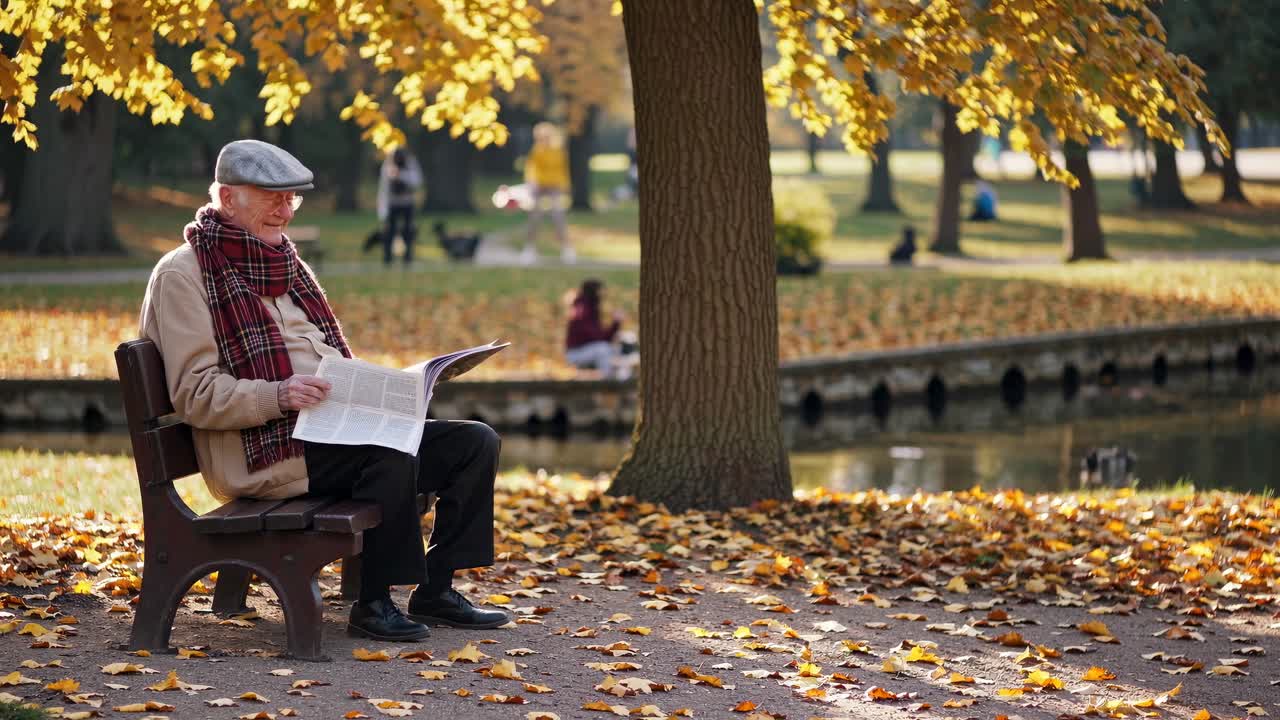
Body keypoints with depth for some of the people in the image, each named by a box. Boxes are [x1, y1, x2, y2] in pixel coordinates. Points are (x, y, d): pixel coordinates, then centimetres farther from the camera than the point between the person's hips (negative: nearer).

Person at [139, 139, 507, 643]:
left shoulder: (284, 264, 22)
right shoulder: (183, 275, -4)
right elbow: (195, 395, -13)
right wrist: (279, 396, -28)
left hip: (331, 430, 9)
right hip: (266, 451, -9)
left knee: (475, 442, -4)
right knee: (393, 453, -33)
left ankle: (435, 590, 2)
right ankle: (373, 604, -21)